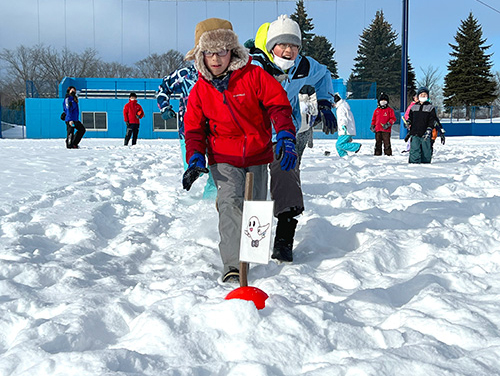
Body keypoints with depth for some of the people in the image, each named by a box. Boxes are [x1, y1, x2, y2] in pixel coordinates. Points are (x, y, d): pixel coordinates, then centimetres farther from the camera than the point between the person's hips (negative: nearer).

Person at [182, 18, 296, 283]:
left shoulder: (253, 76, -9)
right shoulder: (200, 90, 0)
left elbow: (278, 105, -9)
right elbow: (194, 128, 4)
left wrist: (286, 137, -24)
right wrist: (196, 159, -12)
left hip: (258, 155, 0)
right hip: (223, 158, 0)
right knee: (231, 203, -22)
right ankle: (232, 264, -21)